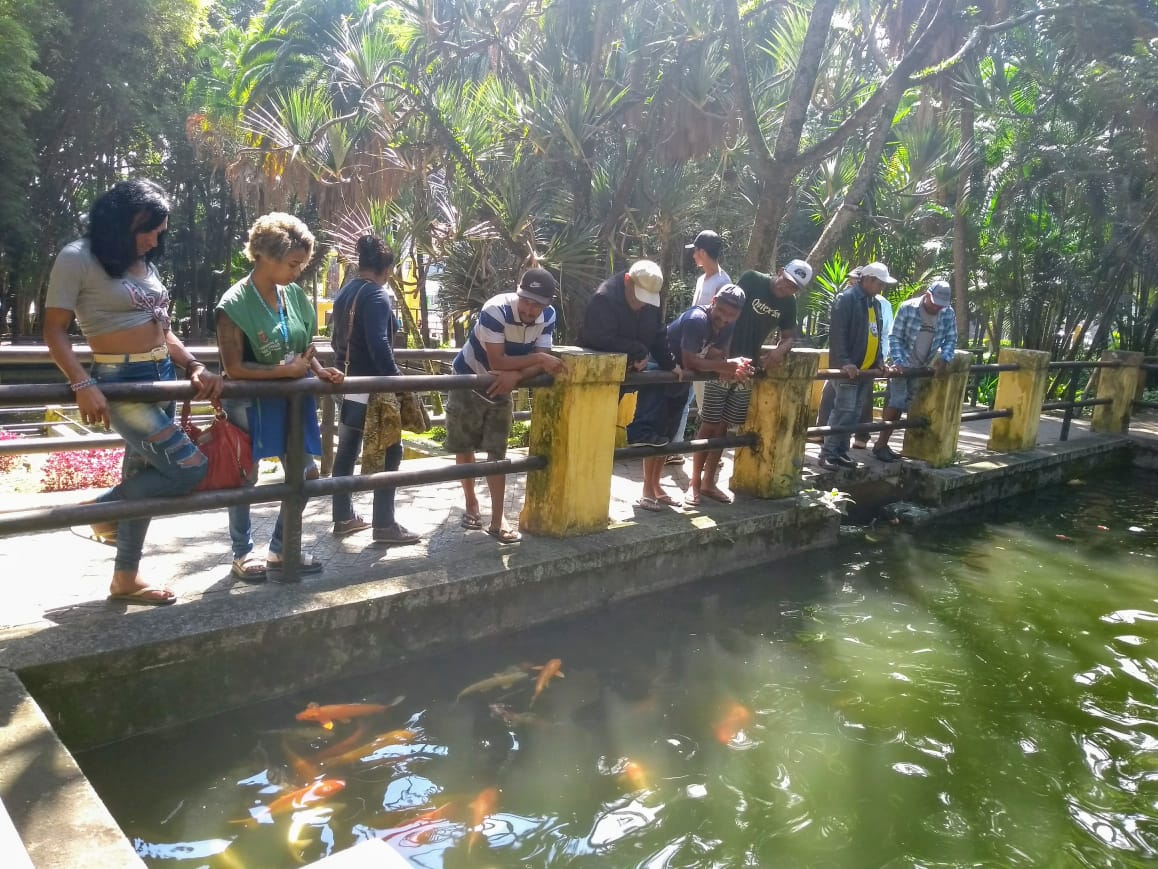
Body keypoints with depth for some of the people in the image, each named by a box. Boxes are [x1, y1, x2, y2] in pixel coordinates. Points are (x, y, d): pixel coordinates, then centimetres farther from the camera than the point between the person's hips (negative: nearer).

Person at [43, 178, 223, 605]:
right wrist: (83, 384, -23)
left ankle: (125, 579, 26)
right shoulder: (78, 259, -8)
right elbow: (55, 330, -10)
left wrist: (196, 367, 2)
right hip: (120, 382, -8)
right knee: (190, 469, -15)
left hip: (162, 377, 8)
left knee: (142, 477, 12)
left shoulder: (146, 263, 14)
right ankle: (102, 509, 9)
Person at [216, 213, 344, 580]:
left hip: (293, 399, 6)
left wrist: (320, 371, -7)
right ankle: (243, 554, 27)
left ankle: (280, 550, 28)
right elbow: (234, 368, -20)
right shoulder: (235, 303, -17)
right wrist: (286, 370, -22)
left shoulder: (296, 296, 1)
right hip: (250, 403, -6)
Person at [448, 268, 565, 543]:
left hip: (501, 387, 3)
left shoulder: (548, 316, -15)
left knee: (497, 452, -1)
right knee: (464, 447, 9)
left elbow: (540, 364, -17)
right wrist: (538, 358, -38)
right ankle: (471, 505, 30)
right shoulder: (495, 310, -33)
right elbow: (497, 362, -35)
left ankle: (497, 521, 2)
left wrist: (515, 375, -35)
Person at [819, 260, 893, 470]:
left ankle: (841, 452, 16)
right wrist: (844, 362, -23)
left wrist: (879, 361, 12)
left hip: (867, 368, 8)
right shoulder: (846, 299, -10)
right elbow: (837, 333, -17)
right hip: (849, 368, -8)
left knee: (854, 413, 9)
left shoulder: (874, 302, 15)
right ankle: (827, 454, -3)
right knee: (843, 411, -10)